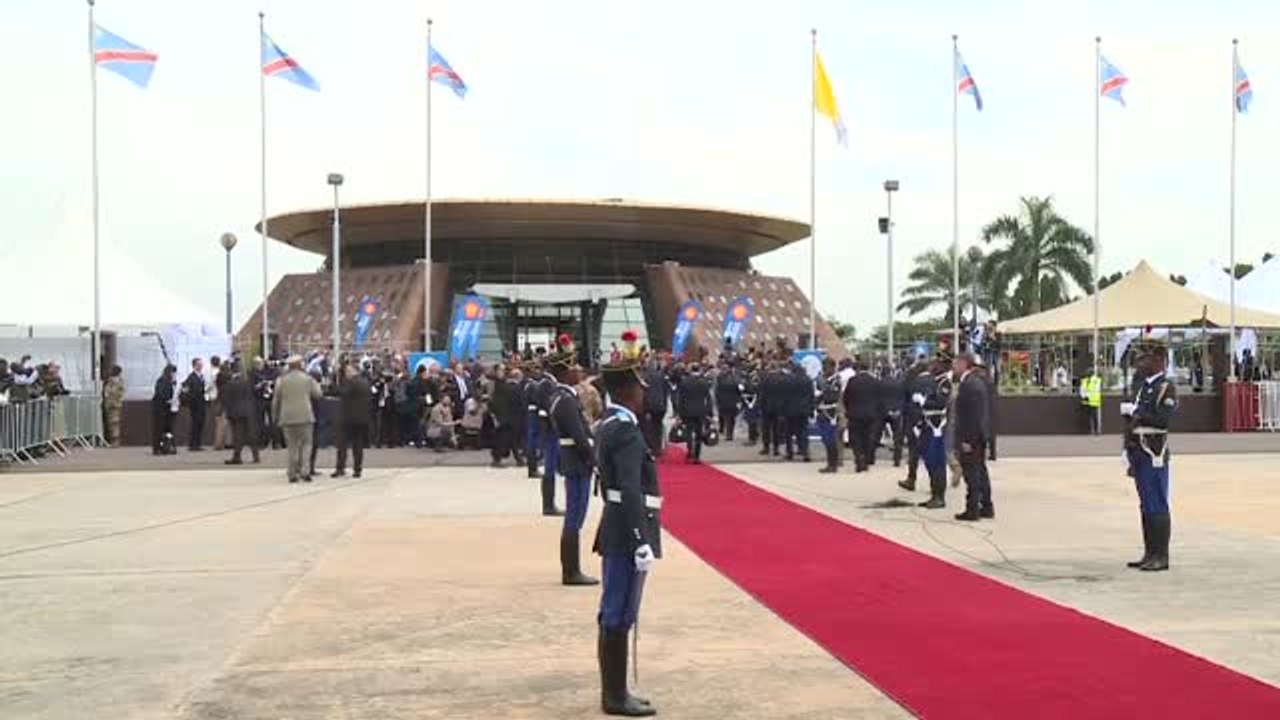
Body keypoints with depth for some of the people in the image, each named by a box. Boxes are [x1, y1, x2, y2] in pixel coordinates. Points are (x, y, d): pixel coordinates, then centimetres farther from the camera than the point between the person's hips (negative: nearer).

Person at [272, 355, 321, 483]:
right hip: (305, 416, -1)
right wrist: (317, 385, 26)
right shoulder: (307, 379, 0)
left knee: (292, 446, 7)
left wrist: (275, 417, 15)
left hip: (287, 418, 1)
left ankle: (293, 474, 5)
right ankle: (303, 470, -8)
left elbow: (276, 400, 5)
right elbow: (317, 395, 7)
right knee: (306, 444, 6)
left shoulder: (281, 380, 2)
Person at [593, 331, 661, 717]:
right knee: (618, 617, -3)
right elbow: (631, 492, -25)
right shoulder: (626, 431, -18)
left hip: (615, 534, 10)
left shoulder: (608, 426, 13)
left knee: (614, 616, 14)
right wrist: (642, 543, -25)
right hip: (627, 536, -10)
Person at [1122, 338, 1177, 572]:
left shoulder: (1166, 388, -10)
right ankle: (1150, 553, 19)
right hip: (1140, 455, 9)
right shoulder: (1142, 386, 17)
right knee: (1146, 507, 12)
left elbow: (1163, 420, -22)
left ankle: (1161, 557, 1)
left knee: (1157, 507, -4)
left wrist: (1135, 410, -17)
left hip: (1154, 456, -9)